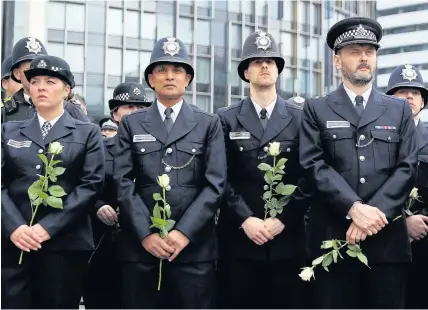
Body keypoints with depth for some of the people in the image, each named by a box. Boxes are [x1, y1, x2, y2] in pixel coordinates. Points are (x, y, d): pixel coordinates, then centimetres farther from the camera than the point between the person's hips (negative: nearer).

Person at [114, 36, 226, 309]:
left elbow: (215, 184, -1)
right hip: (141, 246, 1)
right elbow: (123, 183, 2)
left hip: (194, 246, -1)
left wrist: (184, 232, -11)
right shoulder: (131, 124, 12)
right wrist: (146, 234, -9)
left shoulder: (209, 124, 9)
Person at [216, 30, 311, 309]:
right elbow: (221, 178, 0)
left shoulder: (300, 117, 7)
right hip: (239, 238, 0)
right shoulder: (227, 119, 7)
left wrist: (283, 218, -9)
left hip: (287, 238, 0)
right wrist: (245, 219, -11)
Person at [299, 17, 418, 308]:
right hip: (333, 237, -1)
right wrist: (354, 208, -15)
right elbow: (314, 165, -4)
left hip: (387, 238, 2)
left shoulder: (399, 109, 13)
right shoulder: (317, 109, 8)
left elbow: (407, 167, 3)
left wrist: (374, 212, -10)